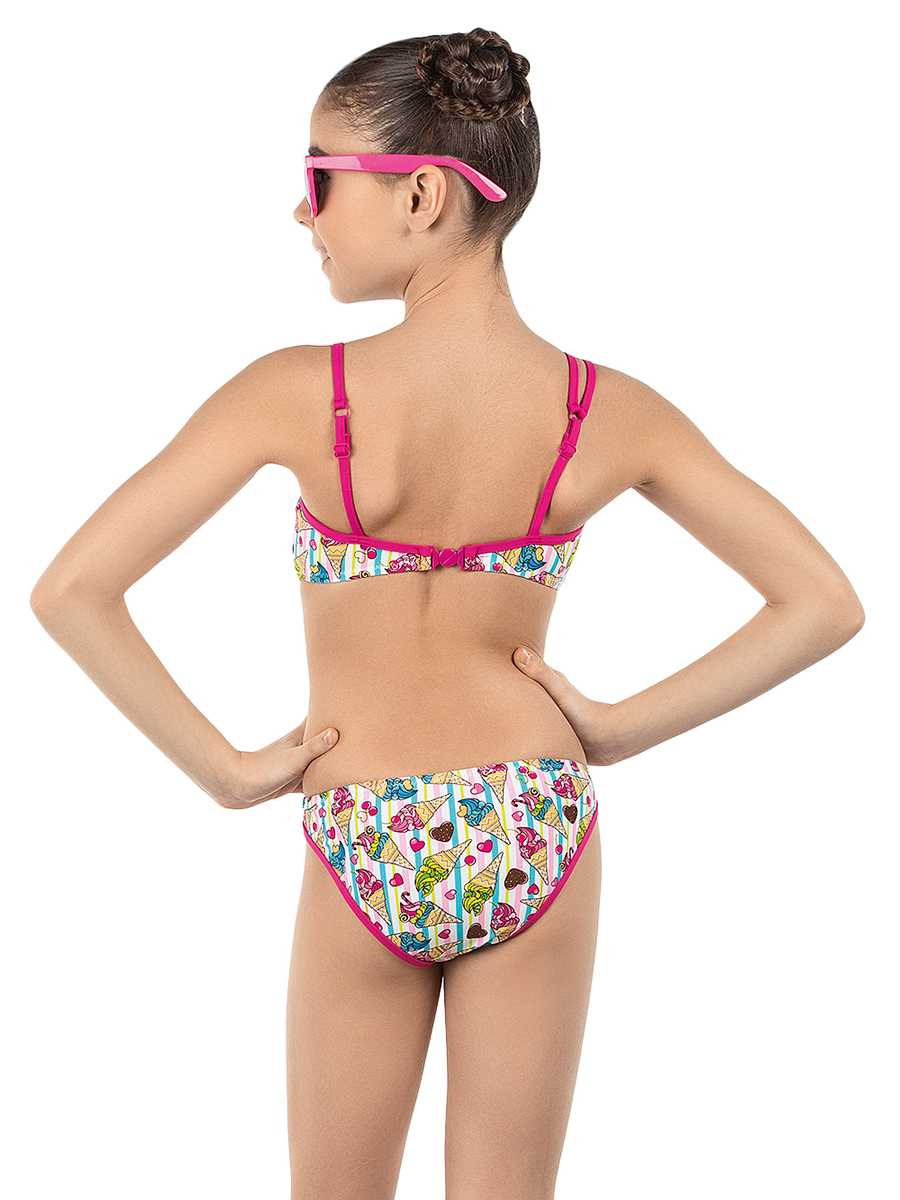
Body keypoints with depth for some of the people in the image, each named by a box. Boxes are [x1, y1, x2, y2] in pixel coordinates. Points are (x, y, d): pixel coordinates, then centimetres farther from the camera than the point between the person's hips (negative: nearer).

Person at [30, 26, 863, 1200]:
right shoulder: (607, 412, -12)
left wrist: (228, 770, -10)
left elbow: (71, 590, -20)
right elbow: (824, 604, -8)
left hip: (363, 851, -2)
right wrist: (622, 729, -3)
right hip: (536, 833, 2)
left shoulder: (299, 394, -18)